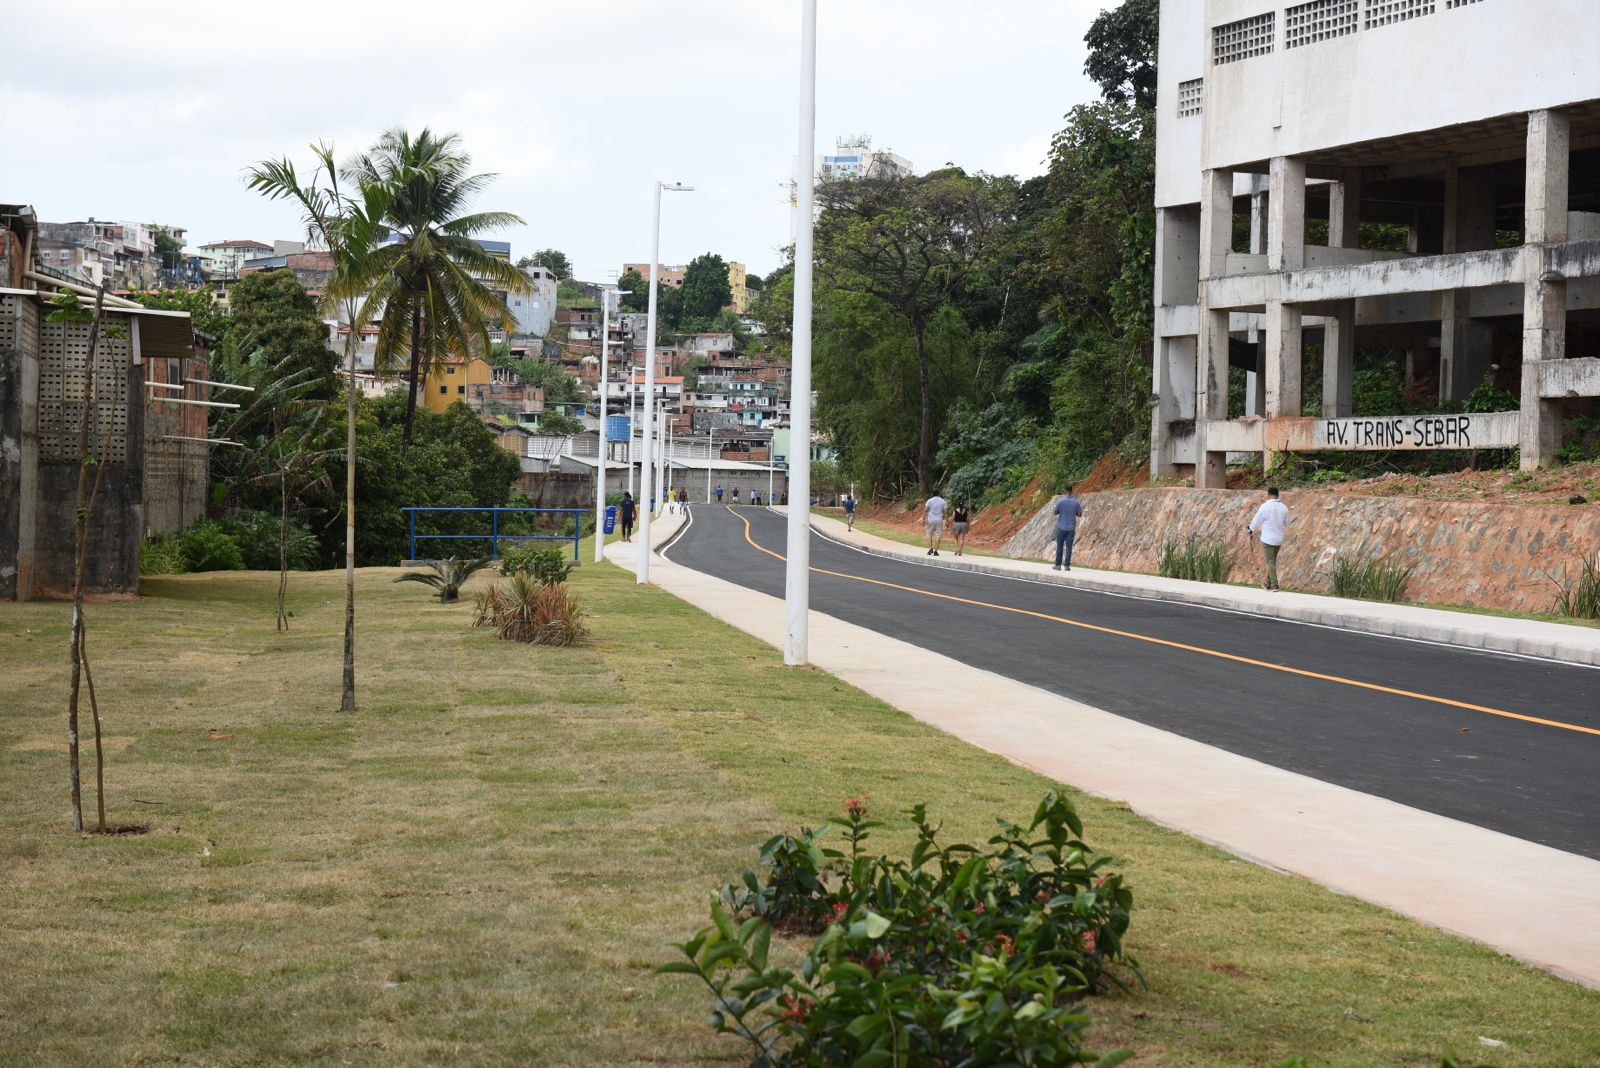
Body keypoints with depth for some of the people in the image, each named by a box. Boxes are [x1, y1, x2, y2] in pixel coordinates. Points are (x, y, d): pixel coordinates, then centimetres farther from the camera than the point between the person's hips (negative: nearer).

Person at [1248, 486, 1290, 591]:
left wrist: (1251, 529, 16)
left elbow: (1257, 520, -4)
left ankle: (1274, 585, -12)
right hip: (1279, 538, 5)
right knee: (1272, 560, 18)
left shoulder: (1265, 506, -14)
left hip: (1267, 538, -5)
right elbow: (1286, 523, 13)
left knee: (1270, 562, -2)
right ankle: (1268, 584, 25)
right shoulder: (1284, 507, 0)